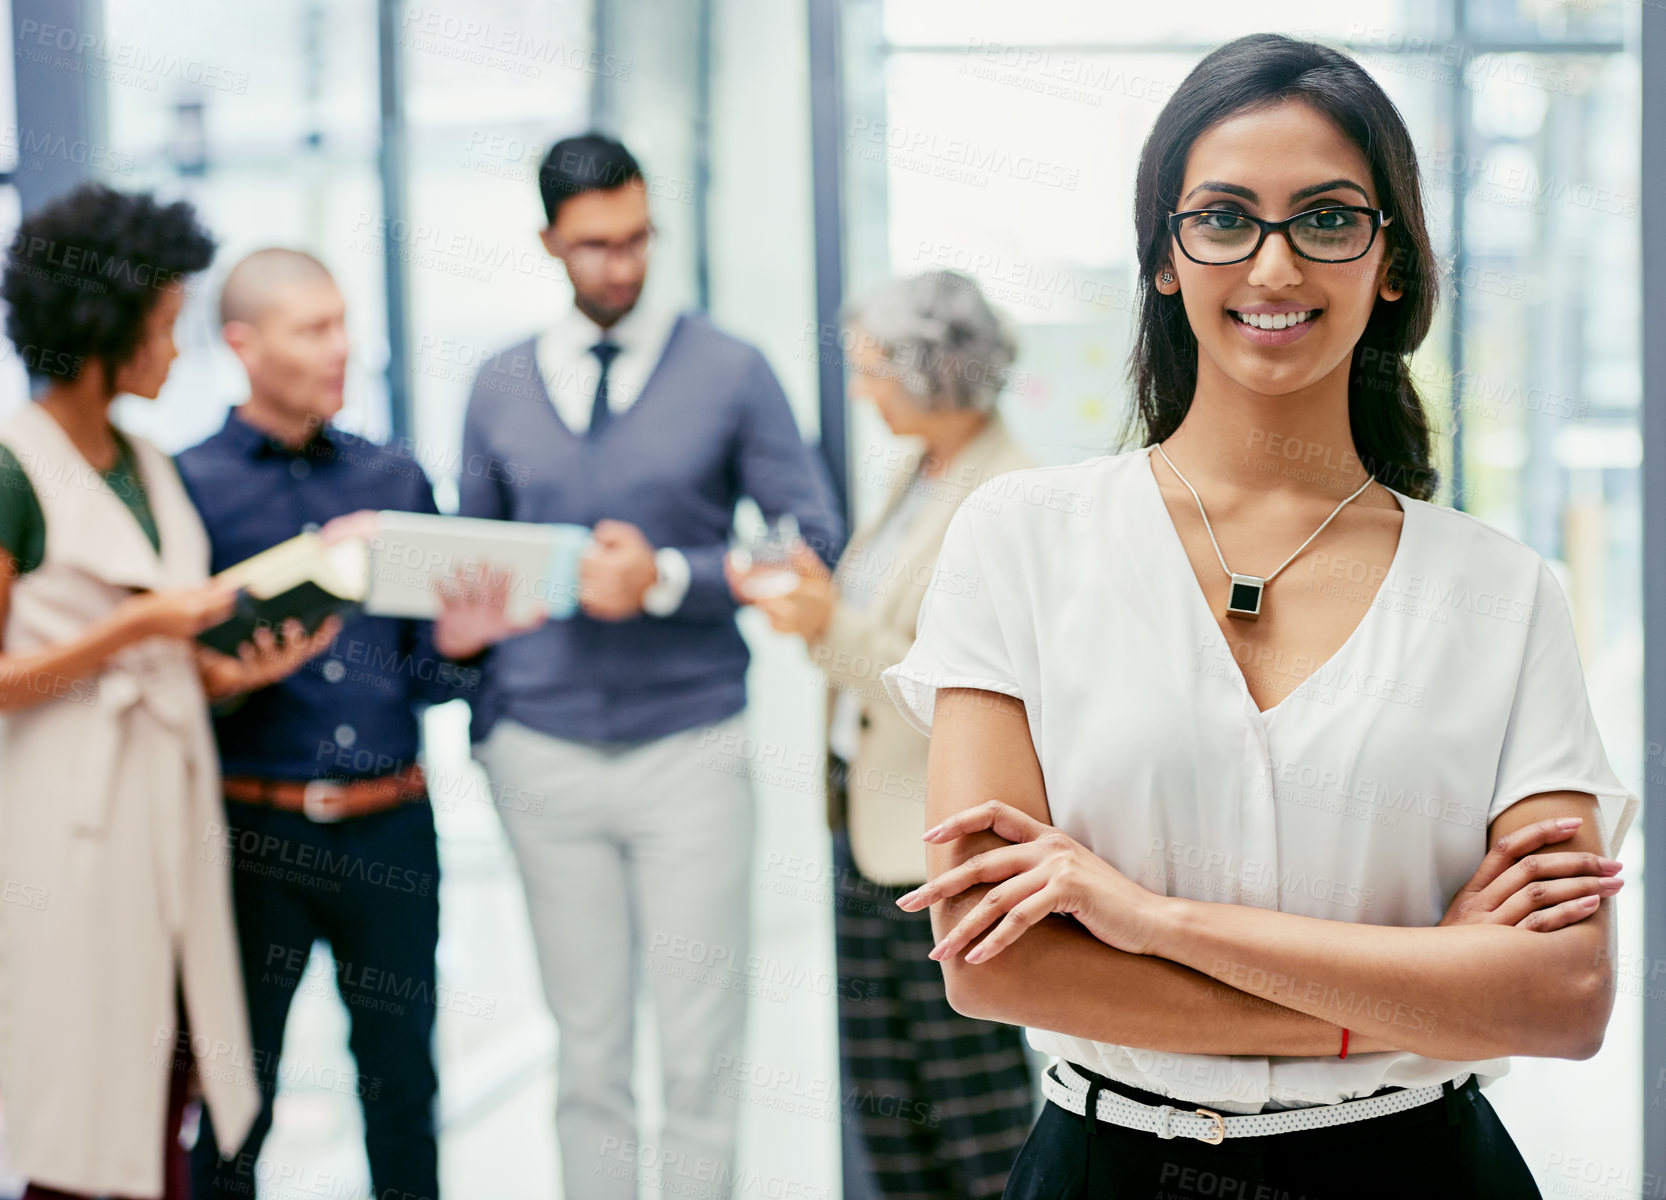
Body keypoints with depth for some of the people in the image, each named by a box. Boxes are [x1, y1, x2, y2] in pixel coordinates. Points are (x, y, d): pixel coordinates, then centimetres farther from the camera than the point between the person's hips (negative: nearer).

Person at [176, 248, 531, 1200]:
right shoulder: (191, 486, -1)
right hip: (258, 831, -3)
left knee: (404, 1089, 11)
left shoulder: (396, 478, 10)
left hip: (389, 829, 3)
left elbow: (422, 678, 12)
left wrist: (457, 646, -10)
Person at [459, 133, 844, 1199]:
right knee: (589, 1056, 10)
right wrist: (483, 717, 5)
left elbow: (815, 543, -4)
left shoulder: (730, 372, 0)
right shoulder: (500, 388, 10)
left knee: (701, 1053, 1)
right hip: (544, 752, 2)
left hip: (692, 748, -2)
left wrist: (669, 579, -15)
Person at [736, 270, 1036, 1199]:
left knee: (971, 1090, 1)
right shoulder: (909, 475, 10)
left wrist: (834, 630, -25)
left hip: (944, 837, -9)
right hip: (867, 812, 9)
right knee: (880, 1088, 14)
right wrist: (804, 606, 6)